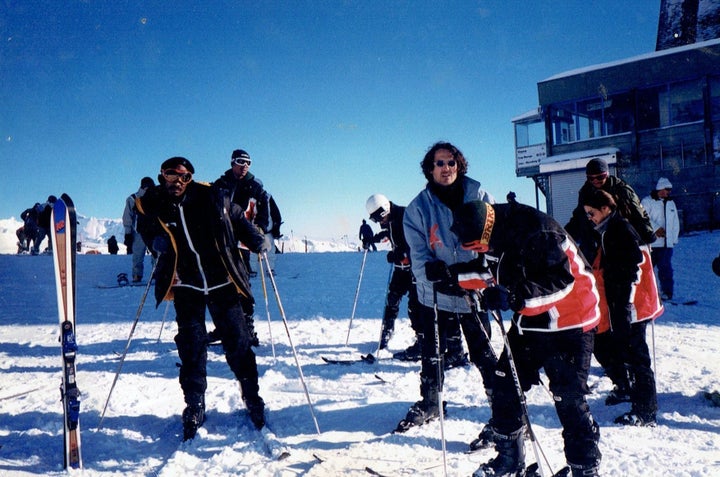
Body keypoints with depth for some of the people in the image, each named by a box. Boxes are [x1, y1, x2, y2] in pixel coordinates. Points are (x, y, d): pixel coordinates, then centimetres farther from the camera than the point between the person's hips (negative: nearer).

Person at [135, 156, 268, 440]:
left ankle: (252, 397, 23)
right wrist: (156, 240, -9)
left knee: (238, 341, 4)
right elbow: (146, 229, 14)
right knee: (191, 347, 1)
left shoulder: (211, 198, -11)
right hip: (186, 287, 1)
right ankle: (194, 406, 18)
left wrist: (256, 241, -11)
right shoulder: (150, 205, -6)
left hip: (222, 282, -1)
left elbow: (237, 220, 4)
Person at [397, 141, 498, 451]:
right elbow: (417, 253, -6)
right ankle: (429, 403, 39)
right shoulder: (419, 207, -2)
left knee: (483, 353, 2)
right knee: (432, 353, 16)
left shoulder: (479, 197, -2)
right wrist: (433, 270, -27)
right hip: (436, 294, 2)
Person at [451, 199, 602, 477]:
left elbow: (561, 280, -32)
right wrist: (451, 275, -5)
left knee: (568, 399, -5)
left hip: (569, 323, -8)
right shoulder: (494, 238, -2)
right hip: (530, 324, 8)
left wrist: (514, 297, -38)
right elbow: (488, 272, 12)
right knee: (505, 385, 7)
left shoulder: (538, 233, -27)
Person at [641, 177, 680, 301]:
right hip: (651, 243, -4)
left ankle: (667, 292, 6)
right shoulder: (647, 202, -2)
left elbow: (675, 222, 18)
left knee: (665, 268, 1)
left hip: (667, 243, 4)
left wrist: (674, 238, 10)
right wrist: (656, 228, -18)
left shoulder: (671, 203, 16)